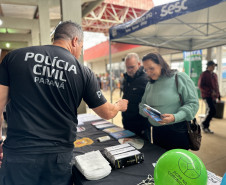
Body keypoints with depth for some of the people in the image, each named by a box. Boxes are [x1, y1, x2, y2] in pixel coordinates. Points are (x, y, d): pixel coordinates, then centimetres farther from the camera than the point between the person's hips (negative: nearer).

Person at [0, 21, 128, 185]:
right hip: (59, 156, 0)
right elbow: (108, 113, 2)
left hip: (18, 152, 1)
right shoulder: (83, 72, -5)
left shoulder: (15, 57, -2)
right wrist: (120, 105, 24)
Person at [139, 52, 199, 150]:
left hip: (178, 131, -5)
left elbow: (193, 103, -11)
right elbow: (142, 104, 14)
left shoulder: (180, 77, -8)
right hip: (157, 131, 5)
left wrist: (175, 117, -25)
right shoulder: (150, 84, 9)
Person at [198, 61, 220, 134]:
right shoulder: (204, 74, -5)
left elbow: (216, 86, 22)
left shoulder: (214, 75, 17)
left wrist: (218, 95, 16)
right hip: (207, 96, -7)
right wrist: (210, 91, -18)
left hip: (213, 96, 7)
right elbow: (200, 86, -13)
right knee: (212, 111, -17)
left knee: (209, 111, 9)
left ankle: (206, 127, 18)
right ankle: (204, 124, 1)